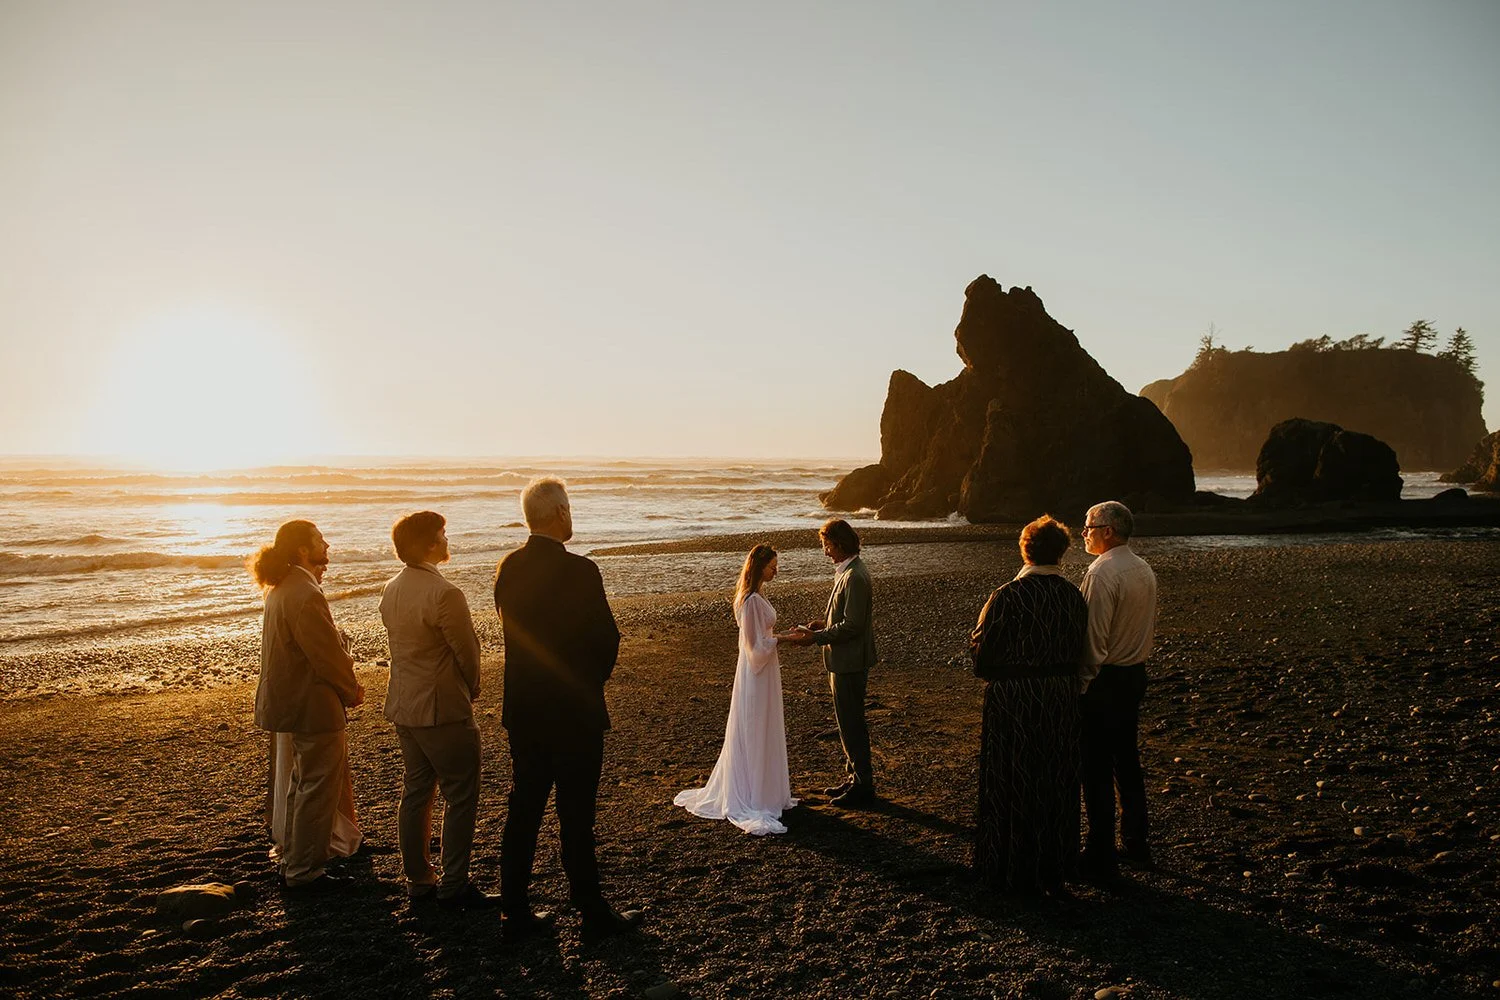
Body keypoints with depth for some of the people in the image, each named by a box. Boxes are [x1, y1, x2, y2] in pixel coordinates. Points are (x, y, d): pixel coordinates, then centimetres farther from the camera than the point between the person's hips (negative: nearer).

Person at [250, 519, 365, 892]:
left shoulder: (282, 589, 11)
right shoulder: (306, 596, -23)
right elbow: (328, 655, -21)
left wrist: (346, 683, 7)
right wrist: (350, 691, -5)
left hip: (292, 702, 11)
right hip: (313, 706, -11)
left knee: (303, 783, 21)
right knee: (318, 788, 1)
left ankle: (294, 863, 32)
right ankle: (305, 873, 11)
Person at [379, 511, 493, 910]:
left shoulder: (391, 590, 5)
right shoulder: (444, 595, -22)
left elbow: (400, 644, 11)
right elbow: (468, 652, -16)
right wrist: (471, 690, 5)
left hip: (403, 708, 9)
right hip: (444, 711, -9)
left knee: (416, 792, 16)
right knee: (461, 798, 2)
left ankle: (418, 879, 25)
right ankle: (454, 887, 7)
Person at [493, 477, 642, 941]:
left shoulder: (508, 568, 0)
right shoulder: (579, 571, -19)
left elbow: (514, 631, 8)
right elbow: (607, 638, -14)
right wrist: (592, 680, 6)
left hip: (523, 711, 6)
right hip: (573, 712, -6)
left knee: (523, 810, 15)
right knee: (576, 817, 3)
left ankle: (515, 908, 25)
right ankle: (593, 913, 16)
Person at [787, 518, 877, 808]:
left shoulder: (855, 577, -22)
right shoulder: (848, 572, 10)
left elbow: (852, 625, -24)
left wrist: (815, 638, -19)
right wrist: (825, 622, 7)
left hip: (850, 663, -10)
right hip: (844, 661, 10)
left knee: (851, 723, 0)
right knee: (848, 721, 18)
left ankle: (863, 786, 11)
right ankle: (854, 777, 30)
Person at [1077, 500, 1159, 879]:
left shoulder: (1102, 572, -19)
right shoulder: (1144, 569, 9)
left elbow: (1094, 638, -21)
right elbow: (1150, 627, 16)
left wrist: (1081, 683, -14)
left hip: (1104, 680, -9)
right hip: (1135, 674, 9)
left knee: (1097, 770, -1)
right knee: (1127, 762, 18)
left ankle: (1101, 856, 5)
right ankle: (1136, 843, 28)